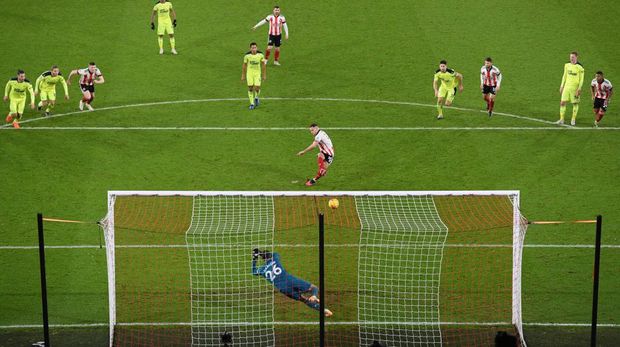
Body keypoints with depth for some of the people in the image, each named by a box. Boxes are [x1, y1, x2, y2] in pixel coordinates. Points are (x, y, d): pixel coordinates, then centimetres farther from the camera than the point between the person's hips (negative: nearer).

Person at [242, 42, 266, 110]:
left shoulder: (260, 55, -11)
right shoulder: (247, 55, -13)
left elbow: (263, 65, 0)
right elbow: (244, 65, 0)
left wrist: (264, 75, 1)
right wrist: (243, 75, 3)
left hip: (257, 73, 0)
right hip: (249, 73, 0)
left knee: (257, 88, -9)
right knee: (250, 88, -1)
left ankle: (256, 98, 25)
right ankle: (252, 104, 12)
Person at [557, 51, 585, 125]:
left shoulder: (580, 67, -9)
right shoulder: (567, 65, 6)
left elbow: (581, 79, -6)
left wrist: (579, 89, -12)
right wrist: (562, 86, 12)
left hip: (575, 87, -4)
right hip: (567, 86, 4)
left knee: (575, 103, 5)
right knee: (562, 102, -2)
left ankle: (573, 119, 18)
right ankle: (561, 119, 5)